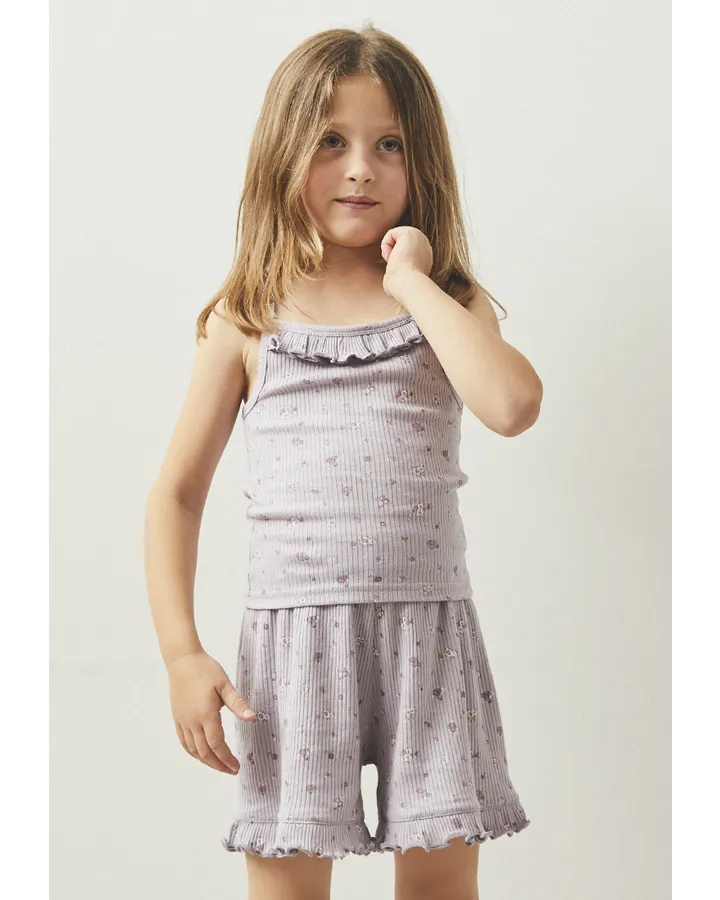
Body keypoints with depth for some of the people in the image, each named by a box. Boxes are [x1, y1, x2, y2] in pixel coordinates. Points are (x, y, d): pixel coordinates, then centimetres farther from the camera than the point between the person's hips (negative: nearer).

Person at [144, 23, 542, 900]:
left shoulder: (450, 304, 4)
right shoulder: (247, 320, 3)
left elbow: (513, 406, -18)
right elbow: (176, 495, 5)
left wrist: (413, 284, -10)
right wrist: (182, 654, -3)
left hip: (428, 630, 1)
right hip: (294, 631, 0)